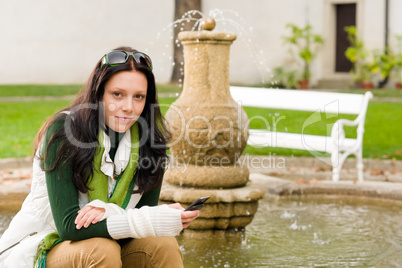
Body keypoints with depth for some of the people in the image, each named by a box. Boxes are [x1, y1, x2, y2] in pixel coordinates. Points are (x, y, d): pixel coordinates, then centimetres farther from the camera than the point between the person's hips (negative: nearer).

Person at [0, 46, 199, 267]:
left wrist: (108, 212, -28)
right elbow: (69, 226, -26)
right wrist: (151, 221, -35)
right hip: (41, 246, -4)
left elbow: (147, 215, -5)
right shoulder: (63, 132, -20)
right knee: (102, 250, -32)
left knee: (163, 245, -22)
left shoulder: (149, 141, -7)